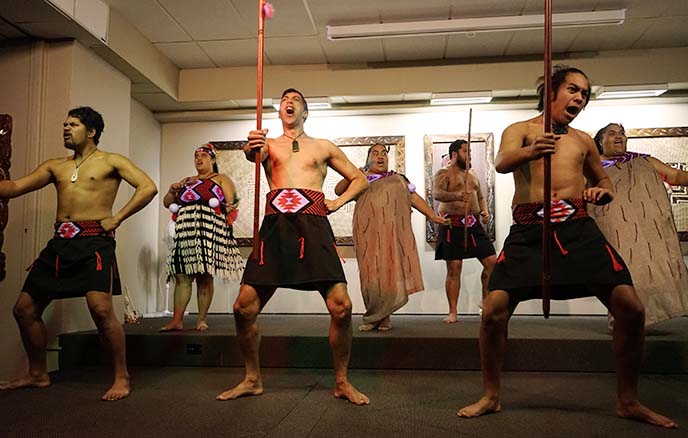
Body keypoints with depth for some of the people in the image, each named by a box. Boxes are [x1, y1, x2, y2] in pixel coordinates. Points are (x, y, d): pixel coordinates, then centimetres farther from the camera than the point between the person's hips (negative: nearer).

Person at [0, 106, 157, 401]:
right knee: (24, 309, 9)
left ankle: (122, 377, -6)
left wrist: (116, 218, -9)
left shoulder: (110, 162, 4)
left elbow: (148, 188, -6)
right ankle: (37, 374, 27)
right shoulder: (55, 166, 20)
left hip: (94, 243, -6)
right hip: (60, 243, 7)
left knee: (101, 309, -21)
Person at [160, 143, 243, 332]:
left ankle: (202, 319, 2)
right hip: (185, 232, 5)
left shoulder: (220, 179, 12)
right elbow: (167, 203, 24)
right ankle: (177, 320, -1)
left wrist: (230, 207, -24)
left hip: (208, 232, -4)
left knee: (204, 277, -4)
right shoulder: (186, 181, 26)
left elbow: (231, 201, -1)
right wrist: (172, 191, 5)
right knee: (181, 277, -1)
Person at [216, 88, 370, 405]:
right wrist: (251, 148, -29)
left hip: (313, 225, -1)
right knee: (244, 307, -5)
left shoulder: (323, 147, 22)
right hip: (275, 225, 1)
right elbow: (254, 155, -5)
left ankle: (342, 382, 7)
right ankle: (252, 380, 18)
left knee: (341, 305, -13)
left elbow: (360, 179, 26)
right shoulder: (268, 144, 21)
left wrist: (339, 202, 8)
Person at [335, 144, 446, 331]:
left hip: (395, 232, 2)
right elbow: (338, 191, 3)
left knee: (392, 273, -3)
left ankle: (382, 317, 10)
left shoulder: (398, 178, 23)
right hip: (370, 232, -1)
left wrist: (432, 216, 6)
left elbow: (414, 198, 17)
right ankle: (374, 316, 9)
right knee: (372, 274, -4)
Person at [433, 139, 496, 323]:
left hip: (474, 225, 6)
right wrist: (457, 196, -39)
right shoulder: (444, 174, -2)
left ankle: (485, 301, 20)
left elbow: (480, 197, 29)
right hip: (452, 225, -6)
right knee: (454, 269, -5)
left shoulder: (473, 175, 21)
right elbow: (436, 194, -20)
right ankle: (453, 312, 5)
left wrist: (484, 211, 7)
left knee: (492, 262, 0)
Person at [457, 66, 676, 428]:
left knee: (630, 308, -9)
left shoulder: (583, 140, 22)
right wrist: (530, 152, -35)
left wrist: (603, 191, 10)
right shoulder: (521, 130, 10)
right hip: (528, 231, -3)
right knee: (494, 311, -15)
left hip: (578, 228, 4)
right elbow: (501, 162, -12)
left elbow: (603, 180, 35)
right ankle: (491, 397, 8)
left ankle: (627, 400, 14)